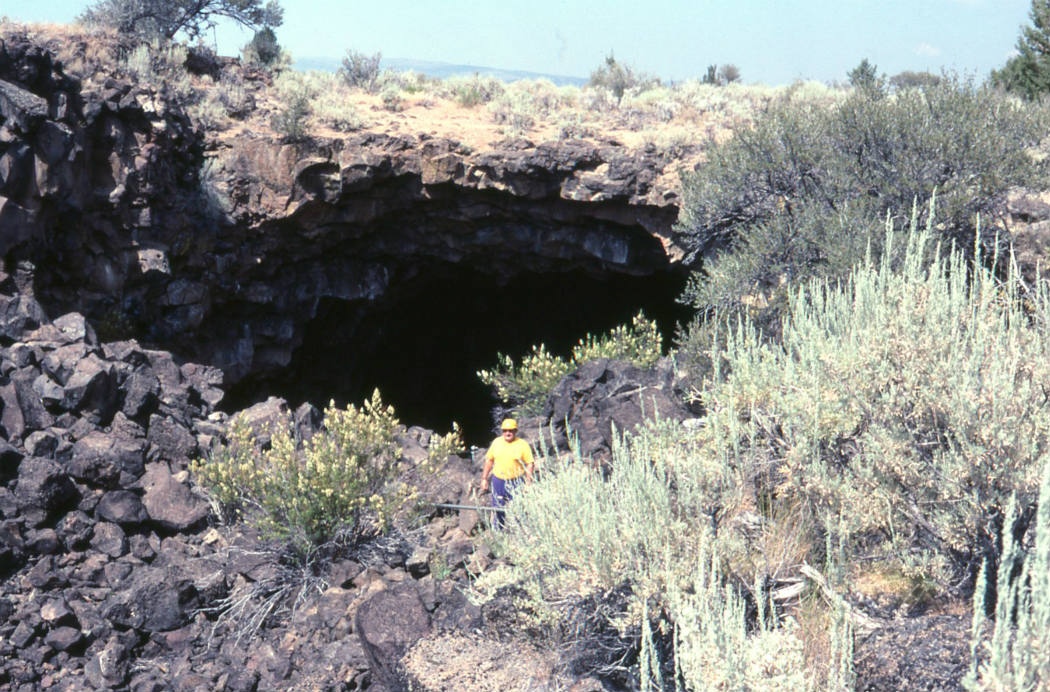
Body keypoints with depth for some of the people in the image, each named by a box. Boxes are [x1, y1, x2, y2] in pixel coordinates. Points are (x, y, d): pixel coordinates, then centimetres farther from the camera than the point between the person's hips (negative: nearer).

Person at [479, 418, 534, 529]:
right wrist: (484, 478, 10)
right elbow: (489, 460, 12)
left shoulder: (522, 444, -6)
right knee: (498, 509, 10)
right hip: (498, 481, 4)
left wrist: (528, 482, -14)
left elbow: (530, 463, -7)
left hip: (515, 482, -4)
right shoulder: (497, 442, 6)